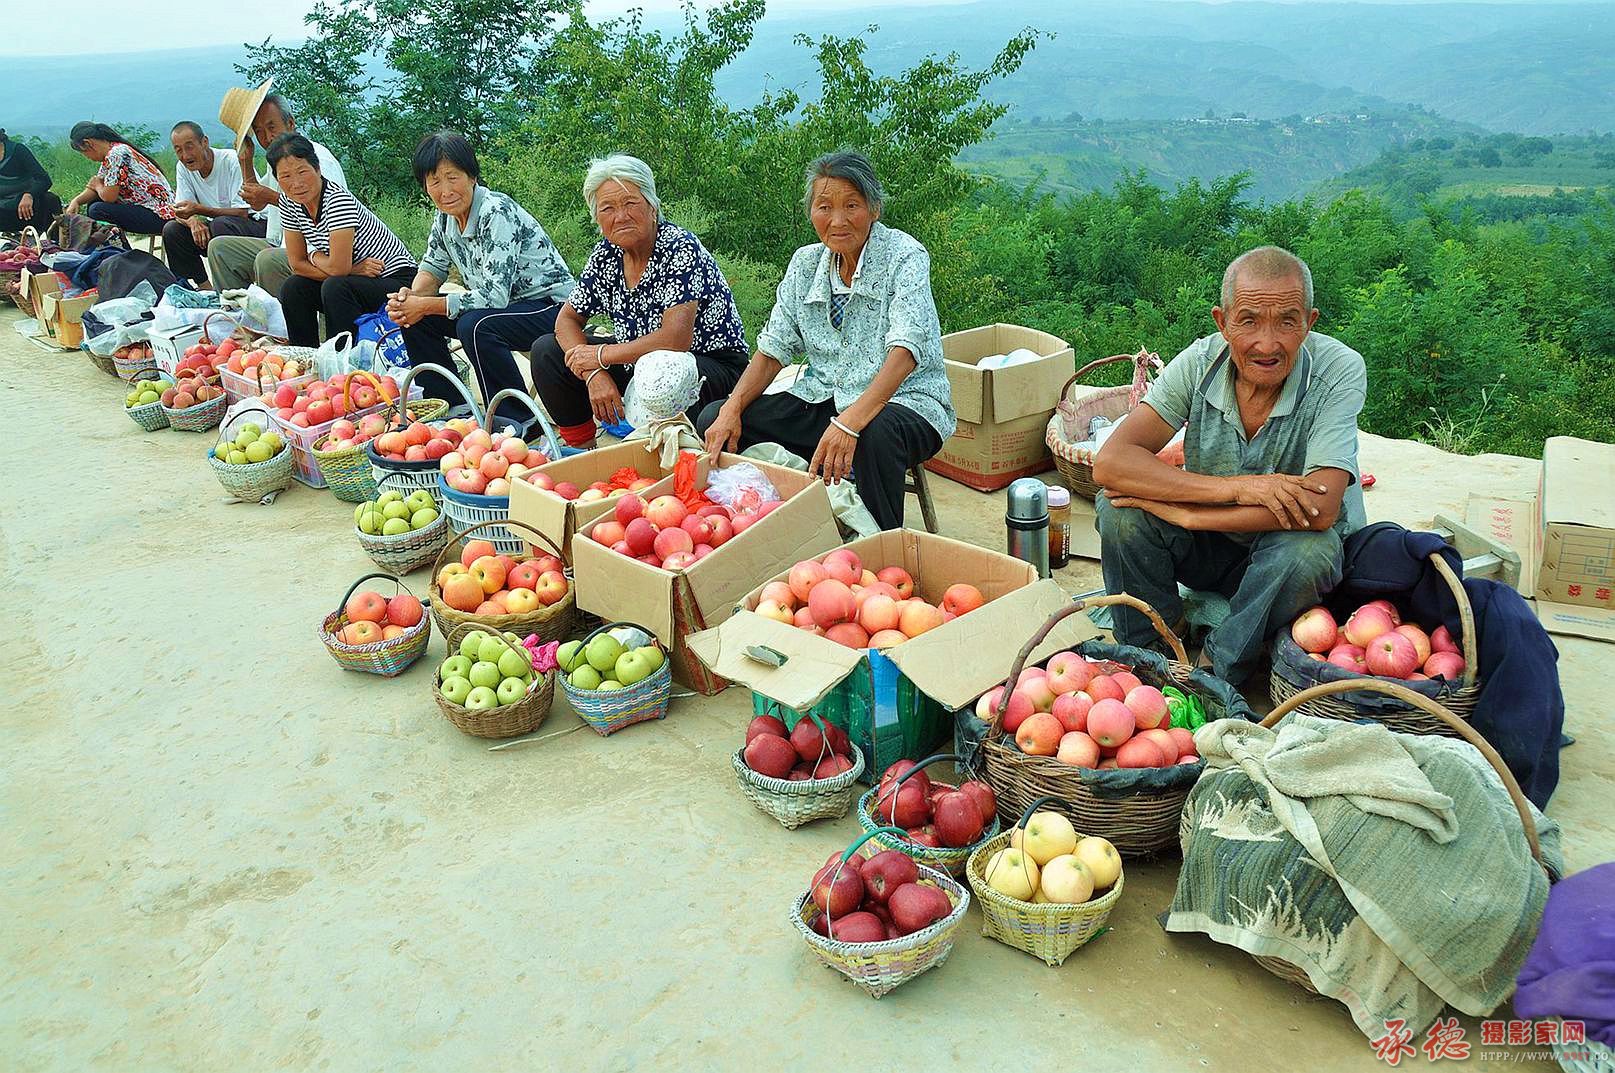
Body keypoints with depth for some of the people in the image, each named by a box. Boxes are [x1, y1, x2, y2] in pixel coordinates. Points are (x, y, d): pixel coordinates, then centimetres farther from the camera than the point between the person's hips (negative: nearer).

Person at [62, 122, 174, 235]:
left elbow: (109, 196, -17)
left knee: (97, 210, -18)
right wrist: (76, 201, -1)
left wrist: (98, 186, 4)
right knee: (93, 203, 13)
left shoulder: (117, 154, -16)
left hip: (158, 216, -10)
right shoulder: (110, 154, 14)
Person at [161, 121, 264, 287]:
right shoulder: (182, 168, 1)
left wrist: (198, 209, -31)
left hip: (255, 224, -6)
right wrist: (193, 222, -24)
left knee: (221, 224, -35)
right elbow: (180, 213, 1)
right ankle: (203, 286, -6)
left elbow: (242, 213, -22)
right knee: (171, 230, -11)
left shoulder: (232, 161, -18)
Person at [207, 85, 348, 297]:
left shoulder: (318, 159, -12)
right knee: (219, 248, 5)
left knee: (268, 259, -35)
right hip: (280, 246, 10)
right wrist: (245, 161, 22)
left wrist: (273, 197, -24)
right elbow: (259, 207, 33)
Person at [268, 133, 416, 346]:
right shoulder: (288, 202, -1)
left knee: (335, 288, -31)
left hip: (396, 279, -8)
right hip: (356, 280, 8)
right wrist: (354, 270, -12)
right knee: (293, 289, -7)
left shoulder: (338, 199, -24)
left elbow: (338, 267, -28)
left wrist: (315, 257, -7)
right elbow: (297, 263, -1)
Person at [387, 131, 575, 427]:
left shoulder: (496, 213, -24)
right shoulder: (445, 217, 1)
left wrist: (425, 306, -21)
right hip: (503, 305, 9)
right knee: (415, 320, 0)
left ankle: (517, 422, -19)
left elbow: (493, 296, -29)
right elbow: (433, 267, 14)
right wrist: (411, 297, -10)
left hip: (550, 306, -9)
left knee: (475, 326, -34)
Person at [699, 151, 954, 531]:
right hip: (824, 398, 6)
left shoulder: (904, 257, -12)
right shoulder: (806, 263, 6)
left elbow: (905, 348, -25)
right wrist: (731, 411, -11)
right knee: (713, 418, -7)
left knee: (875, 434, -41)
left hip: (902, 402, -5)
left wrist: (851, 421, -40)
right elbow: (774, 347, 6)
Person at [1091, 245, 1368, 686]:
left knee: (1309, 551, -35)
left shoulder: (1339, 371, -21)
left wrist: (1182, 512, -30)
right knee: (1121, 508, -24)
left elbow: (1319, 511, -31)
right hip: (1208, 549, 2)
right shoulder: (1200, 362, -15)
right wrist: (1234, 487, -35)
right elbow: (1110, 463, -26)